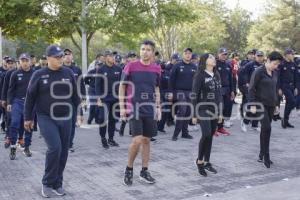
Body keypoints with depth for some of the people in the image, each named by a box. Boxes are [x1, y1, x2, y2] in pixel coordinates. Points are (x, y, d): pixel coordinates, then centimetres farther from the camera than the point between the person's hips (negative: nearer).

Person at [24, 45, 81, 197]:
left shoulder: (68, 73, 3)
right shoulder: (39, 75, -4)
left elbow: (75, 95, 11)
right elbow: (30, 97, 2)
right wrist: (28, 117, 4)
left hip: (65, 118, 4)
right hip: (46, 118, -3)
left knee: (63, 151, 6)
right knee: (54, 147, -18)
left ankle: (57, 183, 22)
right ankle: (47, 183, 1)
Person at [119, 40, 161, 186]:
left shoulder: (156, 69, 5)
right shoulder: (131, 66, -6)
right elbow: (122, 87, -1)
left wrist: (158, 107, 10)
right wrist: (122, 107, -6)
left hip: (150, 110, 4)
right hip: (134, 109, -4)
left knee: (146, 140, 8)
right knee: (137, 140, -12)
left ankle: (144, 171, 20)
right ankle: (129, 169, 9)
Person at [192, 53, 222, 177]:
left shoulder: (217, 75, 11)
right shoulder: (200, 75, -8)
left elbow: (219, 94, 16)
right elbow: (195, 95, -10)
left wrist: (219, 111, 13)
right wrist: (194, 114, -12)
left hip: (214, 110, 6)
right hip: (203, 110, -6)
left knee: (210, 136, 8)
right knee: (206, 134, -17)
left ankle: (207, 162, 19)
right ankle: (199, 160, 2)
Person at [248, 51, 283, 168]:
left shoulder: (274, 74, 10)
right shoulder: (259, 72, -11)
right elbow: (251, 89, -12)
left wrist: (276, 104, 18)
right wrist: (253, 105, -15)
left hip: (271, 105, 7)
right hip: (261, 104, -7)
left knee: (265, 129, 11)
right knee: (267, 128, -15)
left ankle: (262, 155, 19)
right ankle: (266, 156, -6)